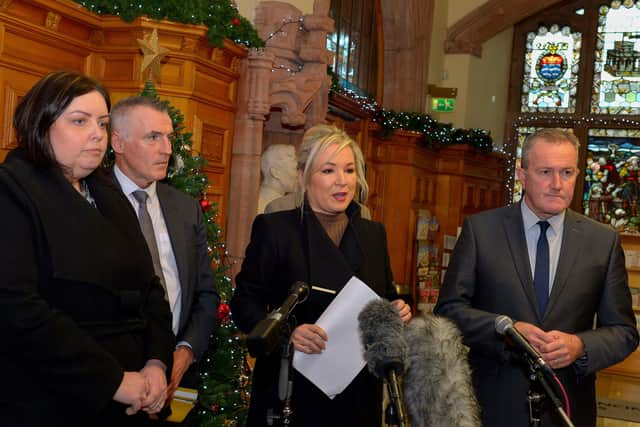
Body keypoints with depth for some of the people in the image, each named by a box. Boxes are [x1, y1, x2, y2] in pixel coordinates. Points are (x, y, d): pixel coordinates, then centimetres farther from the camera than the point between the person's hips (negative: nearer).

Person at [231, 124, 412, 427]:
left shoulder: (373, 234, 9)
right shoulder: (274, 228, -5)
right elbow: (244, 303, -7)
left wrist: (397, 312, -6)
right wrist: (286, 333, -24)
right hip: (293, 392, -4)